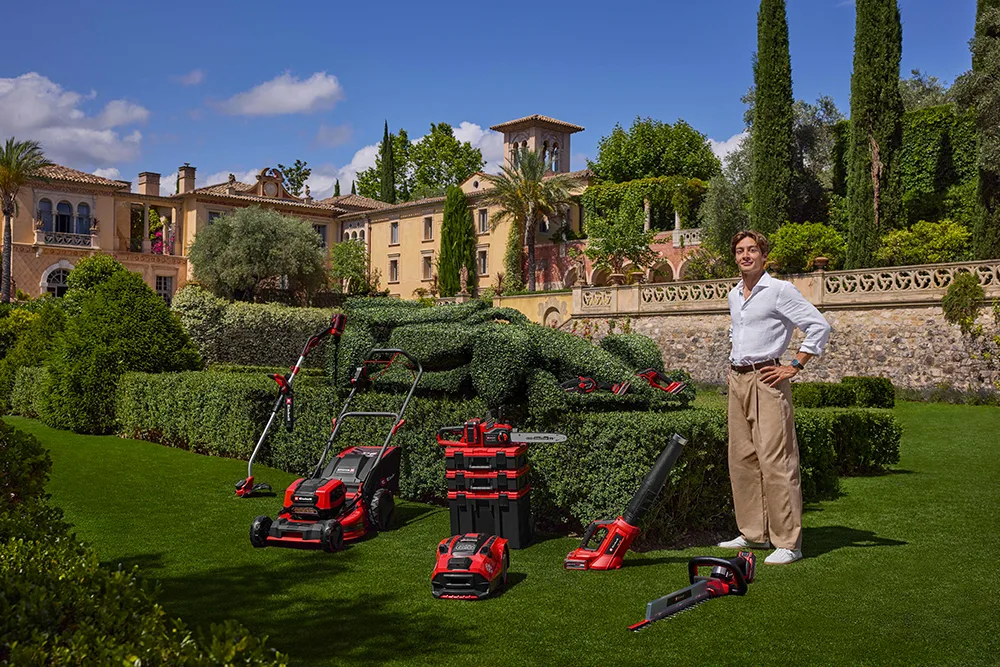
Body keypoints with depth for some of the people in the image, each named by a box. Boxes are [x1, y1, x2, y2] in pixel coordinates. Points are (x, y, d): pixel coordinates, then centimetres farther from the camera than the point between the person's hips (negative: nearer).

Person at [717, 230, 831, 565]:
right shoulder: (733, 295, 16)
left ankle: (788, 542, -5)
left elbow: (820, 326, -10)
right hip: (736, 379, 8)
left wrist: (794, 367, -12)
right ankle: (754, 533, 18)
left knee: (775, 461, -10)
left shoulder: (780, 290, -6)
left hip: (766, 380, -8)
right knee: (741, 459, 9)